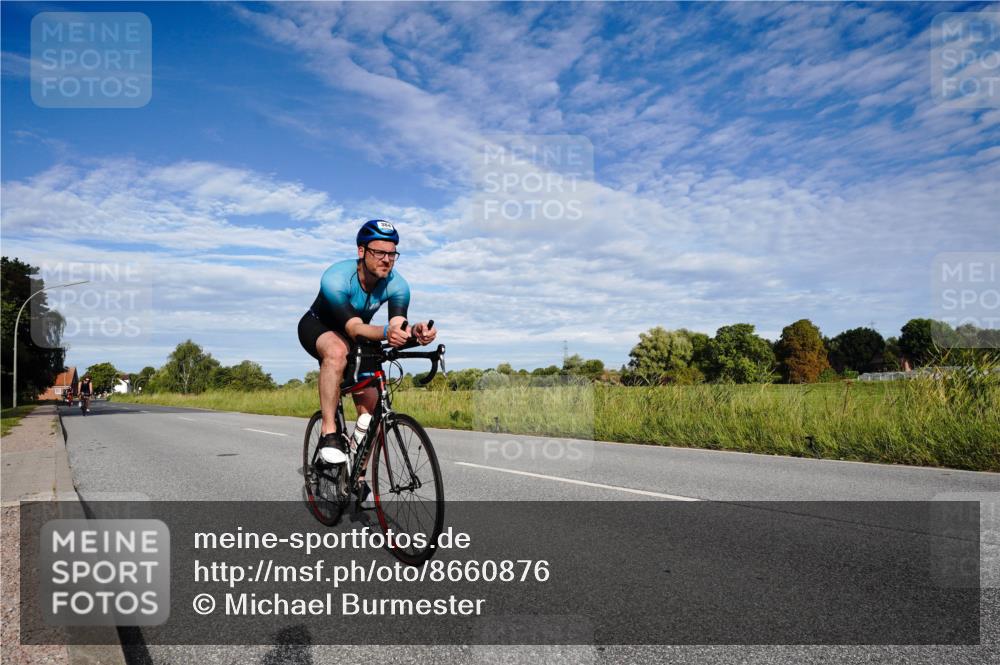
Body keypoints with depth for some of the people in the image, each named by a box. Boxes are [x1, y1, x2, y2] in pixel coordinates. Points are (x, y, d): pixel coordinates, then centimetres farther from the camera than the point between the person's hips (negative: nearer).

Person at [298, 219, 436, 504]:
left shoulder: (397, 285, -23)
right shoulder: (336, 278, -35)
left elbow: (398, 327, -36)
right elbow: (354, 329, -45)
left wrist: (416, 332, -60)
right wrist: (386, 332, -65)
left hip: (358, 338, 4)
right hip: (318, 327, -4)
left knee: (371, 407, -7)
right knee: (338, 351, -41)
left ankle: (358, 479, 10)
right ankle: (329, 434, -30)